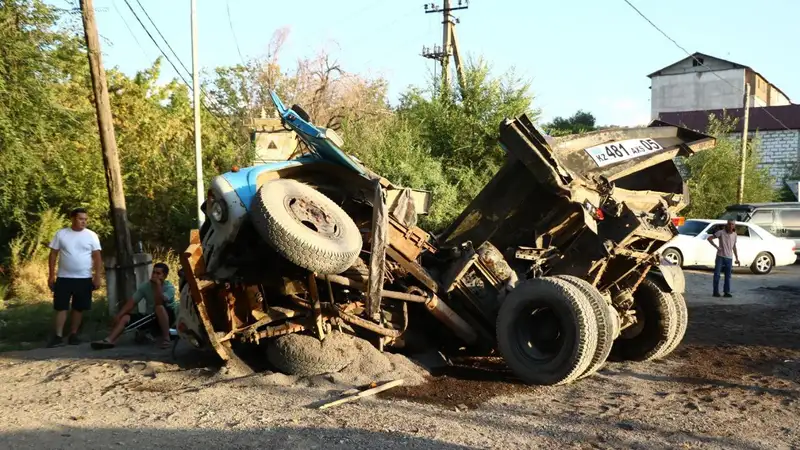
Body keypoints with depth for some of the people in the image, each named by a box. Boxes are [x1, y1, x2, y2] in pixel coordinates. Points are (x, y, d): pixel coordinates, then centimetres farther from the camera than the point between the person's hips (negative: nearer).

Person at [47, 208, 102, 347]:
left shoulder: (91, 235, 0)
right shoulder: (61, 234, 0)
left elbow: (97, 256, 0)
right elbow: (53, 254, 2)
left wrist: (97, 276, -6)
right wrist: (51, 275, -2)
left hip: (84, 278, 1)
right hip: (64, 278, -1)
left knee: (79, 308, 7)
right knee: (61, 307, -1)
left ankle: (73, 334, 17)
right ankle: (58, 336, 1)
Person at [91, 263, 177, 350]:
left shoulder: (169, 288, -15)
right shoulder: (145, 286, -1)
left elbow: (159, 303, -31)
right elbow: (132, 302, -6)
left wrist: (158, 285, -33)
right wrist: (118, 316, -15)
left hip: (167, 316, -5)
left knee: (159, 307, -37)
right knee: (124, 317, -12)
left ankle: (166, 338, -29)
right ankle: (109, 340, -32)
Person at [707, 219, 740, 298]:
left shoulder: (734, 235, 8)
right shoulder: (721, 232, -7)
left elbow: (734, 247, 16)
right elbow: (709, 238, -6)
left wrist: (737, 258, 14)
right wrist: (716, 246, -14)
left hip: (729, 258, 4)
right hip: (720, 256, -4)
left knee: (728, 276, 5)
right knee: (717, 274, -3)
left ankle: (727, 292, 12)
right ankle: (716, 291, 4)